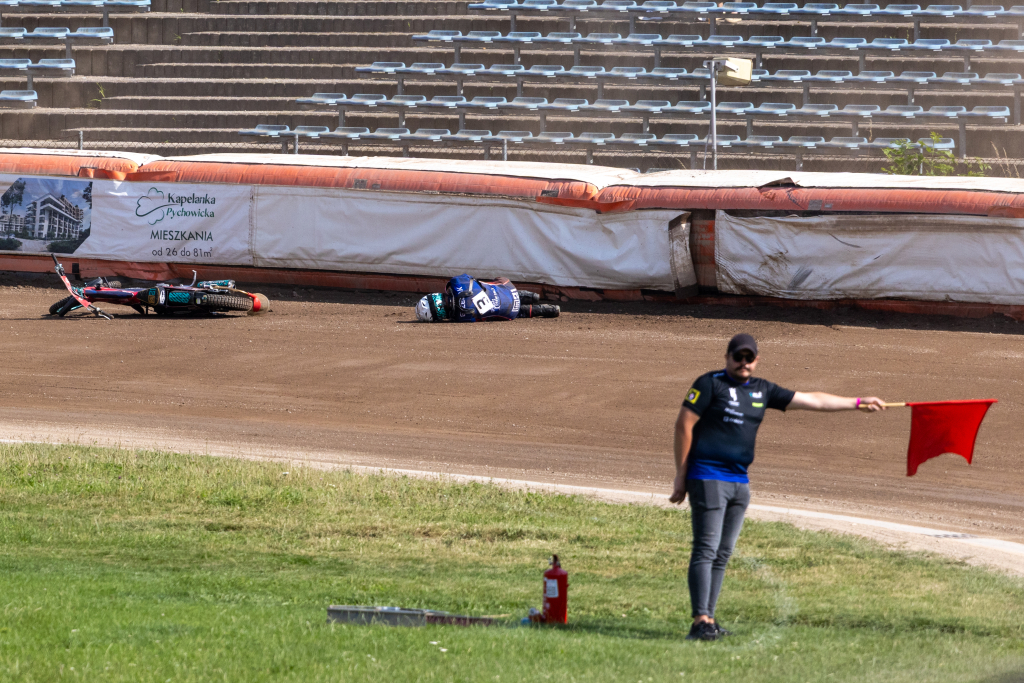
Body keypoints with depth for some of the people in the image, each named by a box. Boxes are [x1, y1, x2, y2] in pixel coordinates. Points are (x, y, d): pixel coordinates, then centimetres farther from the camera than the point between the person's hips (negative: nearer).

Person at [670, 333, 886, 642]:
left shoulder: (763, 391, 15)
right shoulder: (710, 384, -3)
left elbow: (812, 400, 21)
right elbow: (684, 425, -5)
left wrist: (858, 403, 22)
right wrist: (681, 475, -8)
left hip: (739, 481, 7)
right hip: (708, 477, -7)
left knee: (722, 555, 7)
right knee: (706, 550, -12)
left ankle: (708, 620, 10)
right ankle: (701, 622, -17)